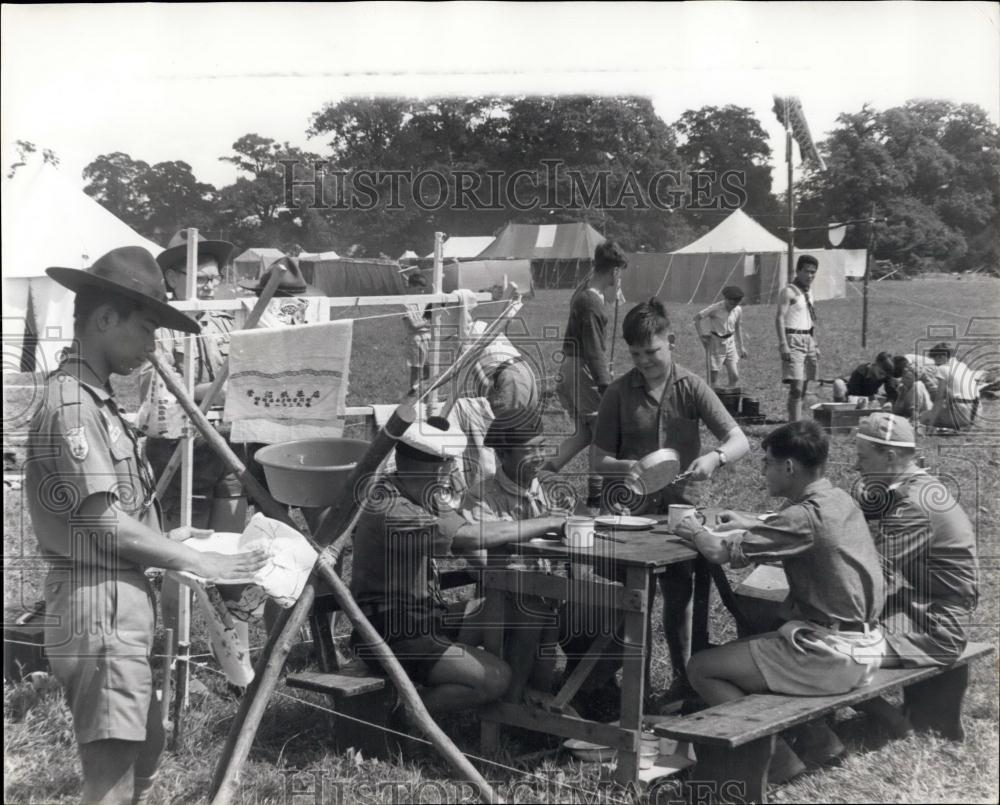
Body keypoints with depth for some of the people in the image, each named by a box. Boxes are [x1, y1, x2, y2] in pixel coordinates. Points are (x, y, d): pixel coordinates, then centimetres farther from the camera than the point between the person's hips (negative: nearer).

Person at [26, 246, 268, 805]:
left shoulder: (94, 400, 15)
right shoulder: (72, 405, -16)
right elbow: (108, 525, -19)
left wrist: (166, 542, 10)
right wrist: (199, 563, -11)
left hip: (122, 607, 11)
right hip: (100, 611, -11)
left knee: (145, 748, 21)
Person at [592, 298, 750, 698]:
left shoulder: (691, 387, 0)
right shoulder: (619, 392, 2)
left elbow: (739, 440, -6)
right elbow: (599, 457, 5)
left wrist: (715, 457, -28)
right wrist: (619, 468, -18)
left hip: (681, 502, 0)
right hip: (632, 506, 0)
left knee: (678, 590, -5)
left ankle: (684, 676, 10)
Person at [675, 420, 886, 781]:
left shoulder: (806, 516, -21)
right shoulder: (839, 500, 6)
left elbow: (721, 552, -21)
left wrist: (695, 532, -1)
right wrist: (753, 523, 16)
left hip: (832, 656, -9)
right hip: (865, 646, 9)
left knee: (701, 668, -4)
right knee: (749, 643, 28)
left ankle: (777, 757, -3)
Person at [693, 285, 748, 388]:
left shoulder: (738, 310, -1)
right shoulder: (715, 309, -16)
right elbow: (697, 317, -10)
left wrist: (741, 346, 17)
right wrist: (701, 335, -11)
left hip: (730, 343, 4)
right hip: (716, 342, -4)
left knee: (735, 376, 0)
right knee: (713, 377, 0)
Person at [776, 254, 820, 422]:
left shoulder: (808, 292, 17)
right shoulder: (789, 291, -9)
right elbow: (780, 318, -17)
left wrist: (815, 345, 20)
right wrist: (783, 345, -25)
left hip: (808, 340, 8)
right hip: (793, 341, -8)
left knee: (803, 388, 10)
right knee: (796, 388, -16)